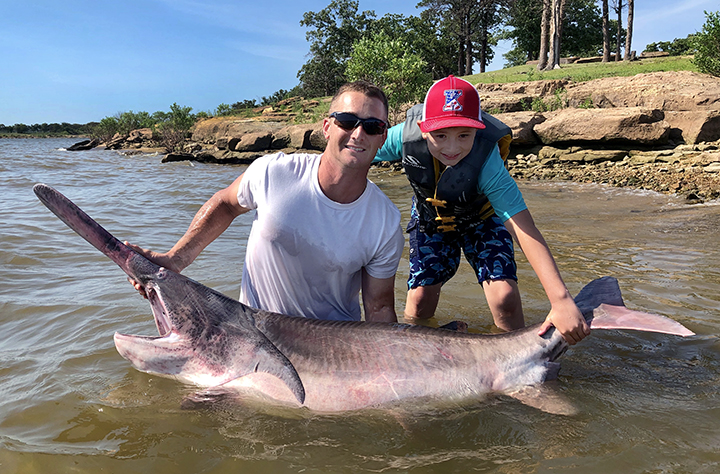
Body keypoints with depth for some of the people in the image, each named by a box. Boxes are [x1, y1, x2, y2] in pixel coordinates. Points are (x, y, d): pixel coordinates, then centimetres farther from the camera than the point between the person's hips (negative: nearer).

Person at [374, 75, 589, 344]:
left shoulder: (487, 162, -39)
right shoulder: (406, 136, -33)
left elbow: (525, 230, -44)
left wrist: (561, 300, -50)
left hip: (481, 220, -2)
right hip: (430, 221, 2)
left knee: (505, 299, -17)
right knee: (419, 300, -5)